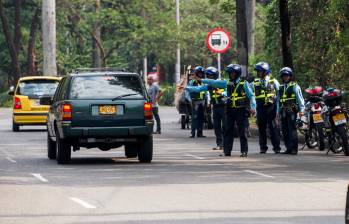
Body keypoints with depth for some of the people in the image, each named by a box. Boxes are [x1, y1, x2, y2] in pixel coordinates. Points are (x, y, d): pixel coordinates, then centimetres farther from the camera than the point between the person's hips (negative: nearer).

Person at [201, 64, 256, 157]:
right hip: (230, 110, 4)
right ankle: (227, 150, 4)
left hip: (241, 110, -4)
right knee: (228, 131, 2)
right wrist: (202, 80, 12)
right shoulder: (227, 83, 9)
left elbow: (251, 96, -3)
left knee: (242, 132, -3)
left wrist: (253, 107, -15)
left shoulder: (244, 84, -1)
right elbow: (214, 83, 13)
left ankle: (244, 151, 1)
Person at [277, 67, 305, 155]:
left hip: (291, 111, -6)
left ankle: (294, 148, -10)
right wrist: (278, 112, 18)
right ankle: (288, 148, 12)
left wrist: (301, 109, -14)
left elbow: (300, 98, -6)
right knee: (284, 130, 6)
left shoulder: (295, 86, -1)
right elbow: (278, 100, 21)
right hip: (283, 113, 6)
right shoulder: (281, 87, 18)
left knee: (292, 130, -10)